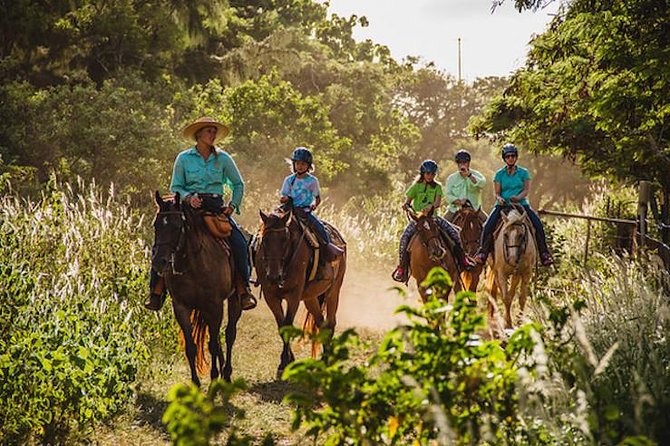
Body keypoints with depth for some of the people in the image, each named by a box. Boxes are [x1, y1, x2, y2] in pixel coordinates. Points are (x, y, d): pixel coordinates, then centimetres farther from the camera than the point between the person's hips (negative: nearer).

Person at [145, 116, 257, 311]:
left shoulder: (223, 158, 7)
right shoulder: (184, 158, 4)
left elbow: (238, 185, 15)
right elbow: (175, 187, 4)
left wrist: (233, 205, 0)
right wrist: (188, 198, -16)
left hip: (216, 207, 1)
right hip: (189, 207, 0)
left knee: (239, 242, -22)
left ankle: (243, 288, -12)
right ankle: (157, 290, -16)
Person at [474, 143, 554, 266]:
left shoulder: (523, 172, 7)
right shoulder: (499, 174, 8)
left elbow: (526, 190, -2)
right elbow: (497, 193, 6)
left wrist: (518, 197, -23)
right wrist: (499, 198, -18)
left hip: (521, 203, 0)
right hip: (503, 204, 0)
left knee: (538, 224, -20)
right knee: (488, 226, -24)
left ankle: (544, 253, -10)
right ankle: (483, 251, -15)